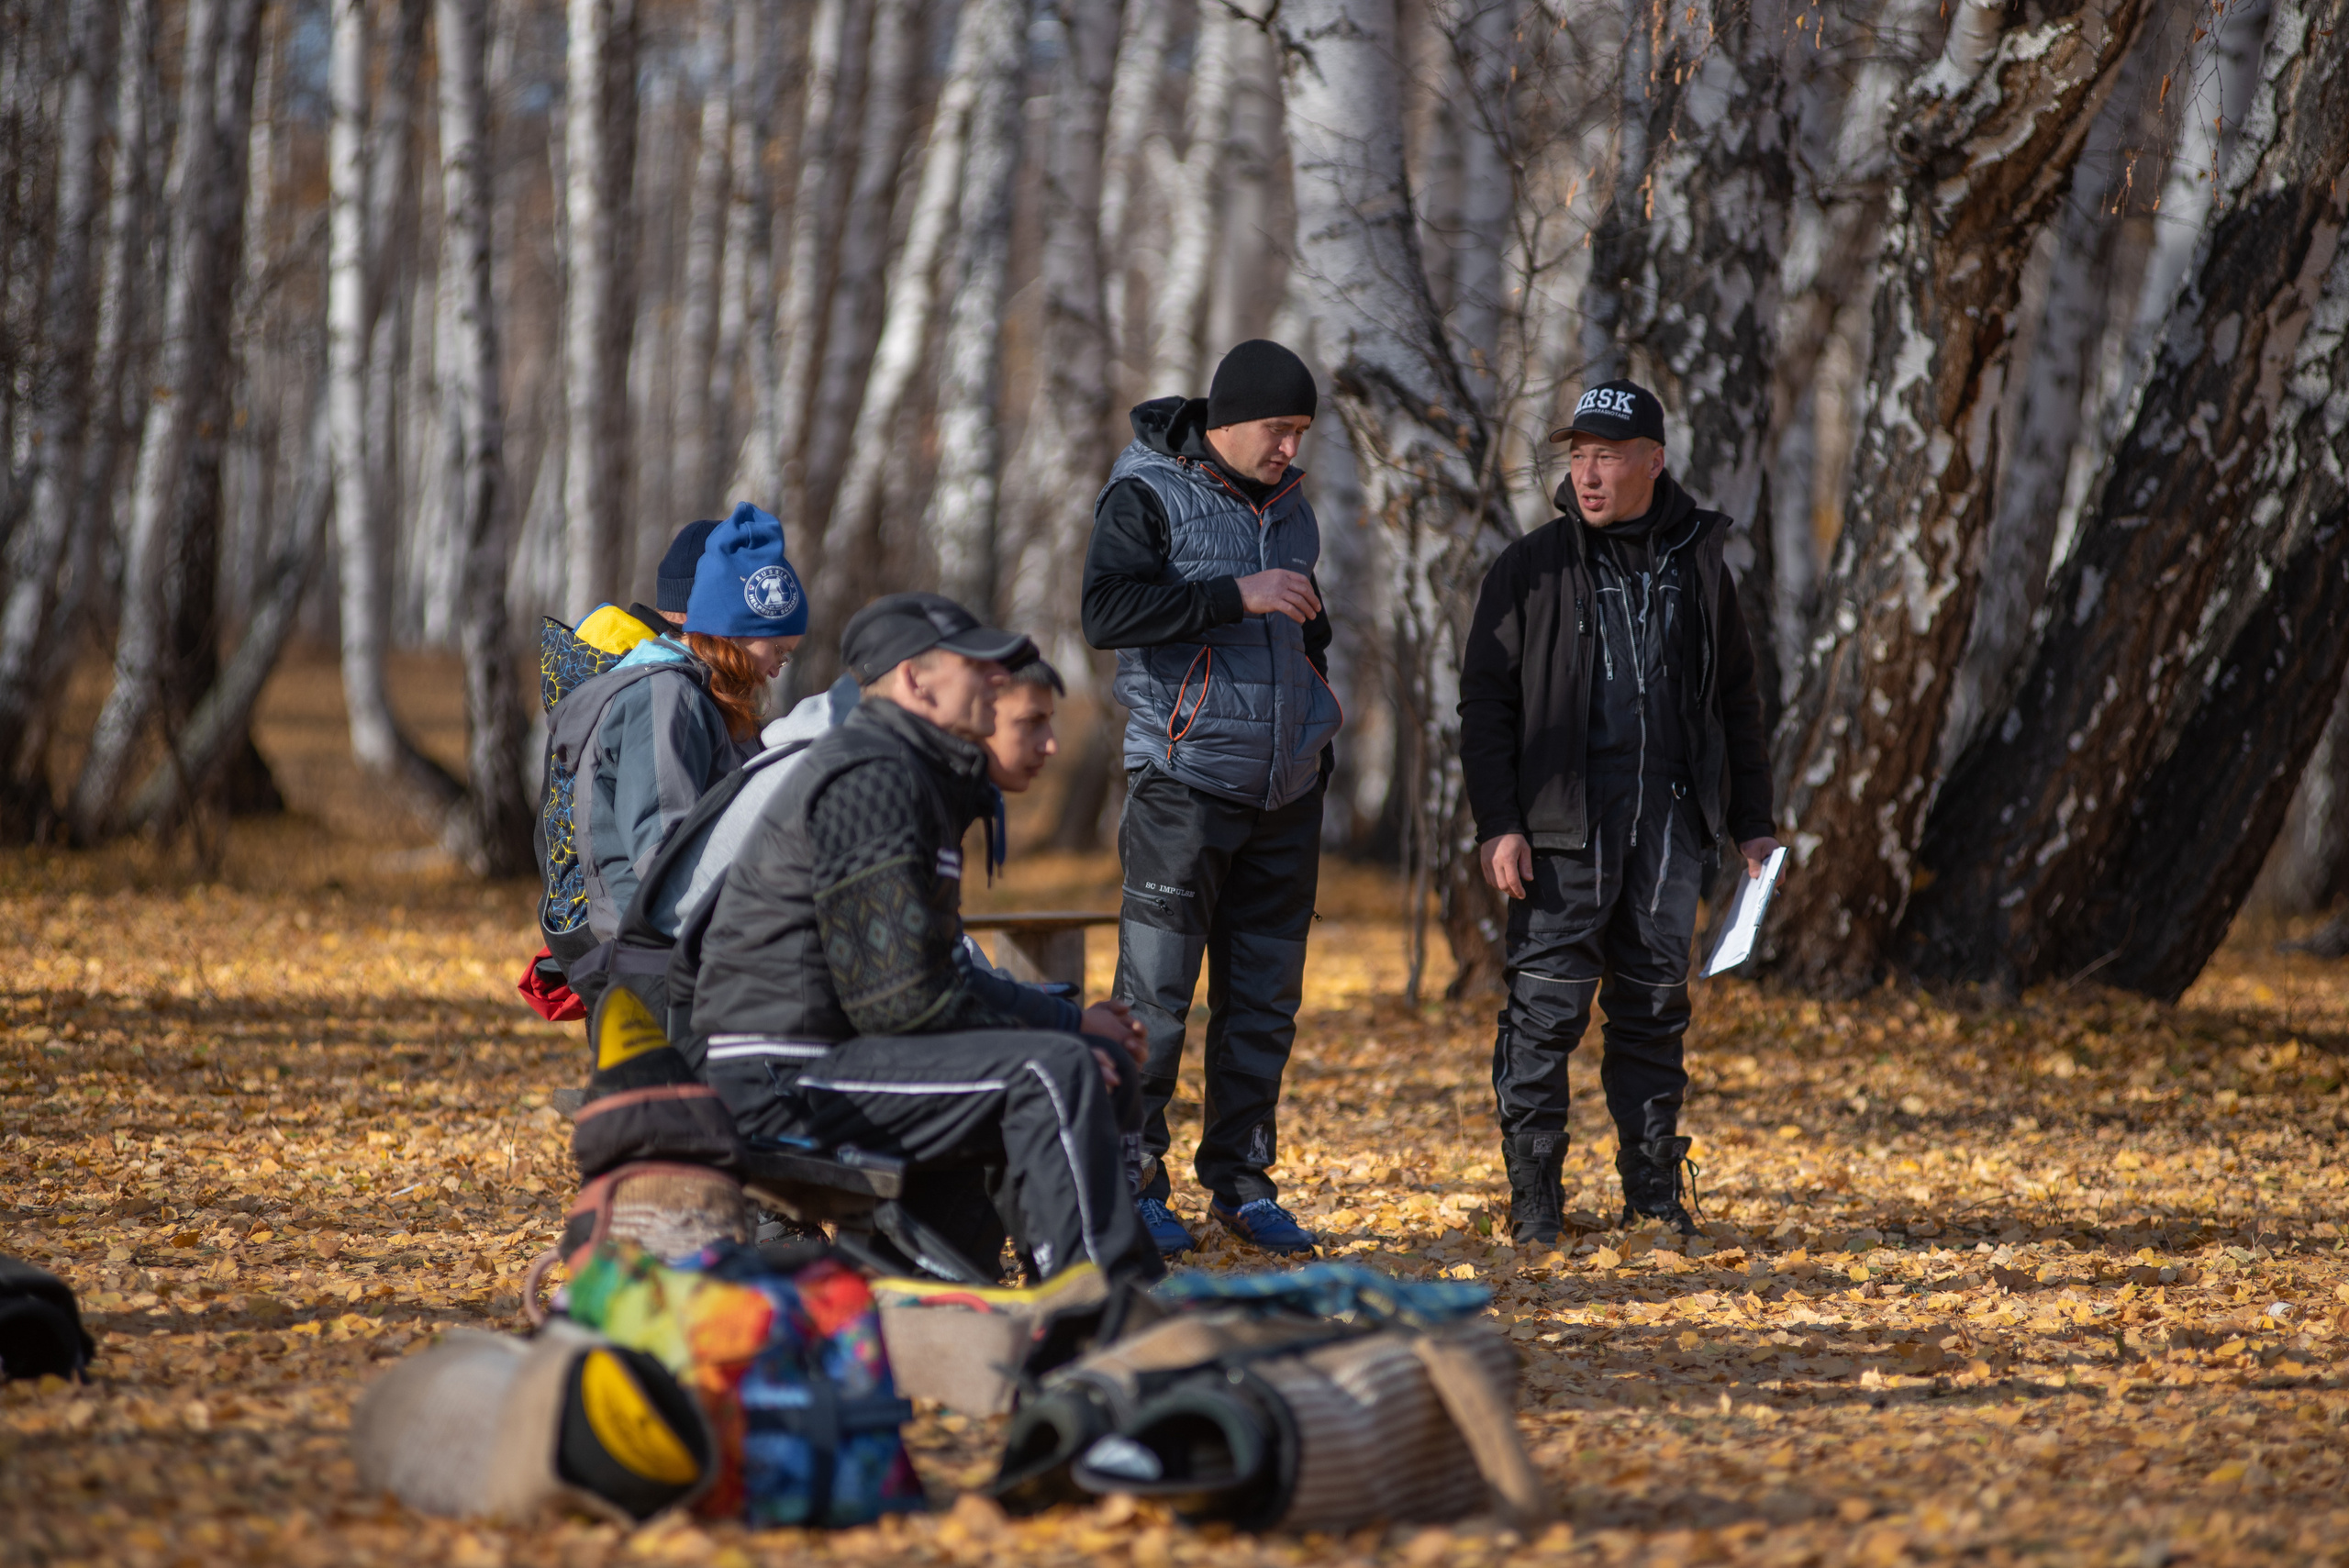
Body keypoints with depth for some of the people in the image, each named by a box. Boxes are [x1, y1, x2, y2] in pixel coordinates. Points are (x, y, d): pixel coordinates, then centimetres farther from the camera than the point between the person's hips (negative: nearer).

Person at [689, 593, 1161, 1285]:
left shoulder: (925, 776, 19)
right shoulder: (869, 777, -15)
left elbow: (934, 972, 22)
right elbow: (900, 997, -20)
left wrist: (1070, 1019, 8)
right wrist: (1065, 1024, -10)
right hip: (780, 1083, -11)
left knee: (1107, 1061, 10)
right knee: (1055, 1071, -24)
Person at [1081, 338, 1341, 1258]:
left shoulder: (1288, 503, 15)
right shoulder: (1148, 495, -7)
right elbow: (1107, 612, -22)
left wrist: (1316, 722, 20)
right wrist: (1239, 596, -24)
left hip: (1285, 797, 7)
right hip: (1184, 786, -6)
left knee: (1265, 999, 8)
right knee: (1156, 996, -6)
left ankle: (1243, 1182, 15)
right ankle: (1135, 1187, -1)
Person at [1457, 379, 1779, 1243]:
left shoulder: (1697, 568, 12)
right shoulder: (1532, 569, 3)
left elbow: (1737, 705, 18)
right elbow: (1486, 702, 0)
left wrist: (1753, 823, 13)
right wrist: (1498, 823, -9)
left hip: (1670, 816, 3)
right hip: (1565, 818, -3)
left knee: (1655, 1004, 6)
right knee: (1547, 1004, -5)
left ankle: (1654, 1187, 13)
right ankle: (1534, 1193, 2)